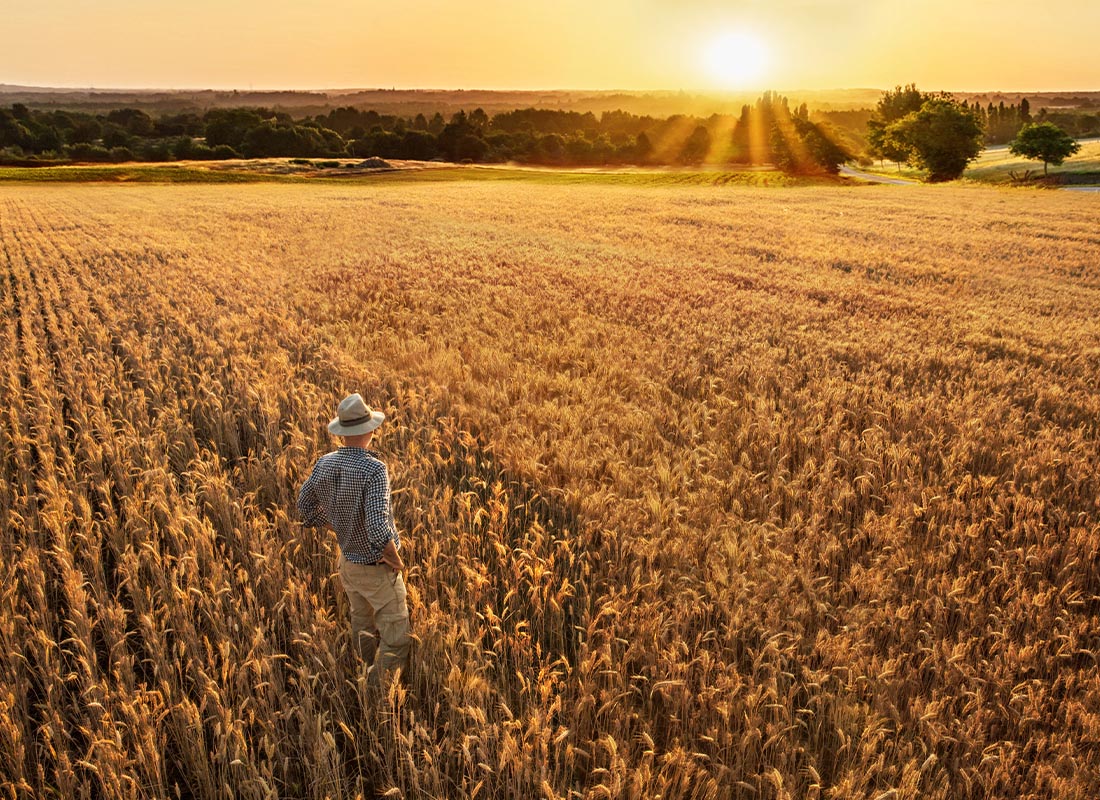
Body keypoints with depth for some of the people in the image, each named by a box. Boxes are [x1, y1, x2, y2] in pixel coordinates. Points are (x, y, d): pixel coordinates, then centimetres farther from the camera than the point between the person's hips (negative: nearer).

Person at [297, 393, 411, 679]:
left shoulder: (325, 464, -8)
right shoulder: (374, 469, -29)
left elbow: (305, 507, 8)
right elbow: (378, 526, -35)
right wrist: (395, 559, -17)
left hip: (347, 561, 8)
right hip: (377, 567, -7)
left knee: (362, 627, 26)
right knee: (395, 633, 8)